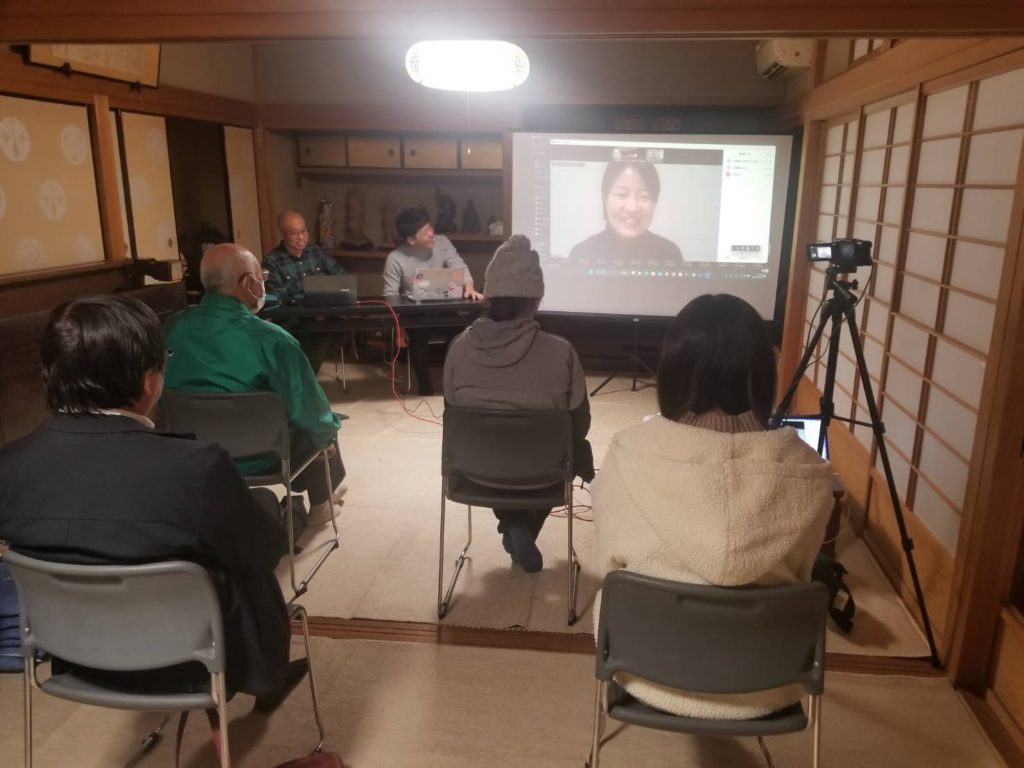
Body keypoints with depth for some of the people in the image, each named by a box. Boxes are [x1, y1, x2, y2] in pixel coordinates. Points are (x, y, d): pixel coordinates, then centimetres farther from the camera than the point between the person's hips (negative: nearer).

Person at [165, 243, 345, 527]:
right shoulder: (270, 339, -26)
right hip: (255, 456, -5)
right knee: (319, 427, 22)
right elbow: (310, 410, -18)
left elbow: (177, 391, 9)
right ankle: (321, 504, 39)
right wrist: (329, 430, 5)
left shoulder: (174, 327, -9)